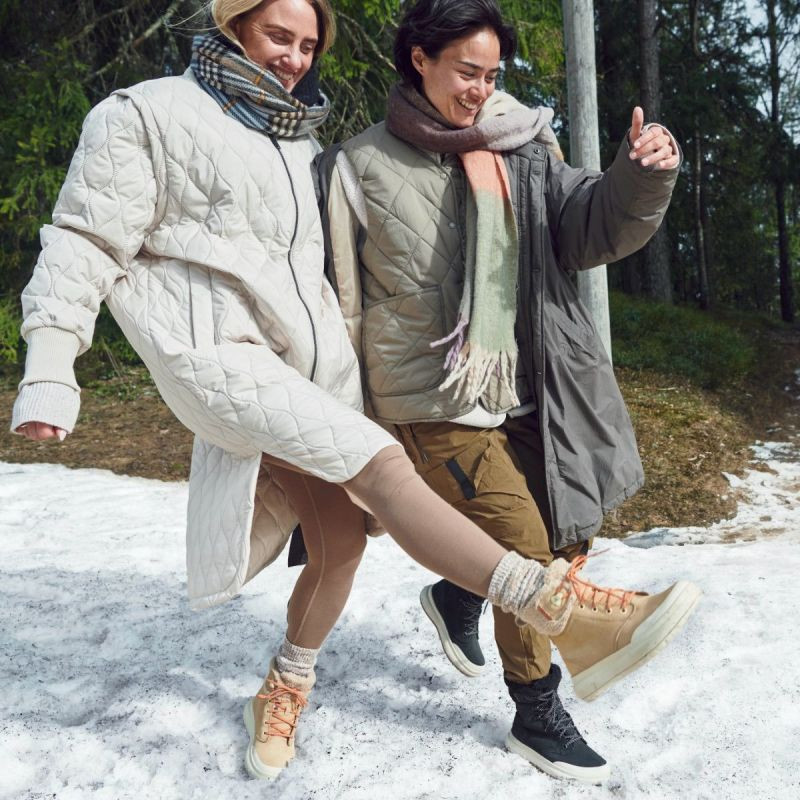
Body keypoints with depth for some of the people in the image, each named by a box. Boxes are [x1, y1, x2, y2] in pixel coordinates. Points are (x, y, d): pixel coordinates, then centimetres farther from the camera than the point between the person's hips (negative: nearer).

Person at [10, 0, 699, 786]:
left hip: (315, 360, 8)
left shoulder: (298, 137, 23)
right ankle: (566, 614, -26)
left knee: (340, 537, 2)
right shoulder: (147, 115, 4)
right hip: (219, 352, -7)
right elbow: (86, 242, -1)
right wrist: (50, 370, -10)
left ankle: (284, 691, 27)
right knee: (383, 464, -23)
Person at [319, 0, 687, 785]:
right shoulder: (359, 168, -5)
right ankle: (538, 718, 19)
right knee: (526, 547, -5)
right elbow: (338, 299, -1)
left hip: (522, 396, 5)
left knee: (569, 537, 14)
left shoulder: (521, 152, 4)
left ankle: (457, 598, 43)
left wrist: (641, 176, -24)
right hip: (434, 404, -5)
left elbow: (594, 225, -3)